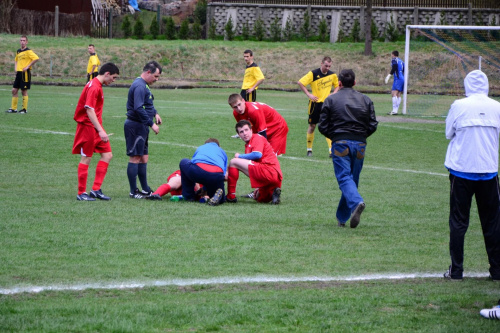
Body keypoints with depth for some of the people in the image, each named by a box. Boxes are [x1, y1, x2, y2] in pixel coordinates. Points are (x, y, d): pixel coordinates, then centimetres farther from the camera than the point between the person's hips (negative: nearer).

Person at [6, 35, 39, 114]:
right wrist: (16, 67, 13)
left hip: (25, 73, -8)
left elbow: (36, 58, -20)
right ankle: (13, 108, 12)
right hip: (18, 72, 8)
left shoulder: (28, 51, -10)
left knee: (24, 91, -3)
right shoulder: (18, 51, 14)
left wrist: (28, 66, -18)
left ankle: (25, 109, 6)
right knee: (14, 90, 6)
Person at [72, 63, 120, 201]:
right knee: (86, 159, -3)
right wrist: (100, 130, -27)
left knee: (107, 155, 4)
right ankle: (81, 193, 5)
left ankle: (96, 189, 6)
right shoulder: (94, 87, -17)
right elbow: (89, 109, -24)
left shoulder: (97, 85, 14)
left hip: (95, 127, 10)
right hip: (87, 126, -10)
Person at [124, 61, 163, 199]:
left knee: (143, 158, 15)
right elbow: (139, 108, -26)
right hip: (136, 126, -11)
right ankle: (133, 192, -3)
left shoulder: (144, 85, 16)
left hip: (141, 127, 11)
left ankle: (145, 189, 22)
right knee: (135, 158, -6)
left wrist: (155, 113, 14)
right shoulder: (139, 86, -18)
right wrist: (152, 124, -22)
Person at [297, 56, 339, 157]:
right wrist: (308, 94, -13)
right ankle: (309, 149, 20)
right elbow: (300, 82, -9)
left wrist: (333, 94, 2)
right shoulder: (313, 74, -8)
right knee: (312, 126, 7)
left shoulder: (332, 75, 4)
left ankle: (331, 150, -12)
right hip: (315, 103, -2)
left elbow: (337, 85, 22)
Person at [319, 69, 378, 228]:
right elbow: (373, 125, 7)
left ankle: (356, 202, -39)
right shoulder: (365, 100, 10)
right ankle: (342, 217, 18)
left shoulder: (331, 100, 3)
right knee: (353, 179, 13)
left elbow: (323, 126, 1)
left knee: (344, 178, -9)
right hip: (360, 145, 3)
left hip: (340, 144, -3)